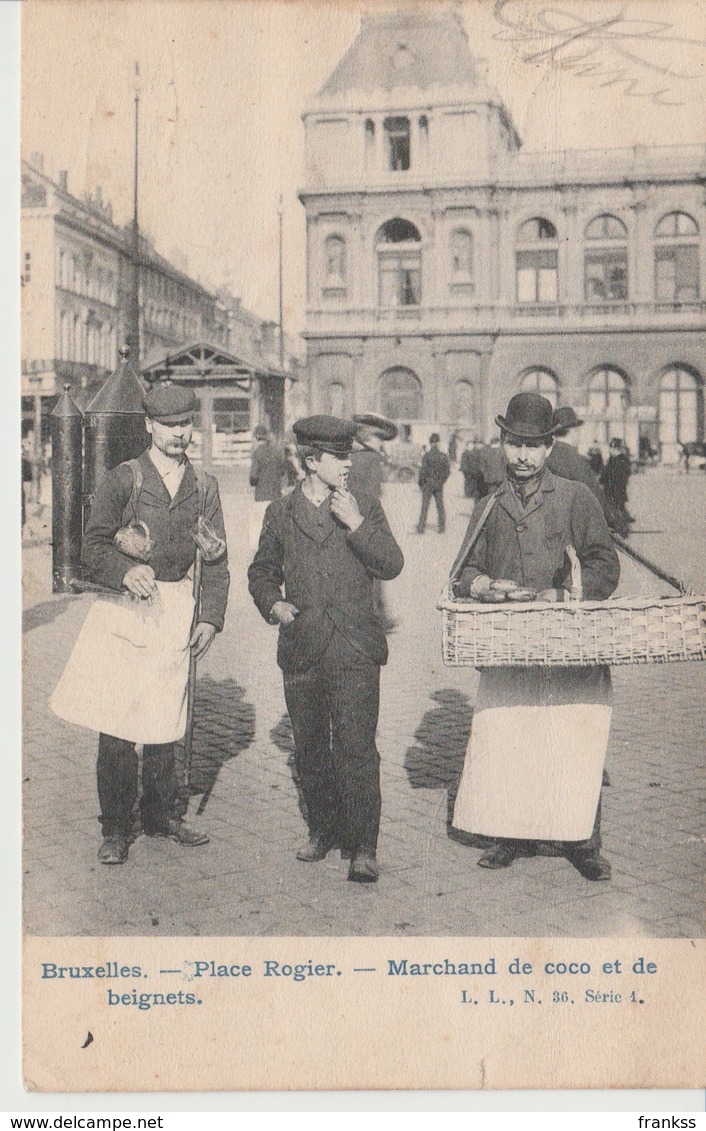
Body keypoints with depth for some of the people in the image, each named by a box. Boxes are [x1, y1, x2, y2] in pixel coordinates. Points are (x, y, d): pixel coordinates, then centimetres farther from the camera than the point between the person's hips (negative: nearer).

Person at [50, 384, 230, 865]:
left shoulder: (204, 486, 10)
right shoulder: (122, 479, 0)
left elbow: (217, 560, 10)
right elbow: (93, 546, -5)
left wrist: (211, 618, 0)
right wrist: (126, 571, -25)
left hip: (176, 610, 3)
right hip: (124, 608, -2)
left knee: (165, 718, 9)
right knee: (116, 720, -2)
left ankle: (162, 813, 25)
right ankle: (116, 829, 9)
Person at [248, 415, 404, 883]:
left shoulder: (365, 508, 7)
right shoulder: (280, 514, 10)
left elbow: (392, 565, -4)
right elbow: (262, 571, 20)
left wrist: (355, 524, -13)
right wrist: (272, 603, 0)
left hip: (355, 650, -2)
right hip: (301, 650, 3)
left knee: (356, 749, -8)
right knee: (310, 749, 12)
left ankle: (363, 847, 0)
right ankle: (323, 829, 30)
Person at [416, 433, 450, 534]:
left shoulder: (426, 455, -11)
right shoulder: (443, 456, -3)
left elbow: (423, 470, -13)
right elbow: (448, 471, -2)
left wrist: (420, 481, 0)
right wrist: (441, 481, 8)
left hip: (428, 483, -2)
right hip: (439, 484, 2)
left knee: (425, 506, 3)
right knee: (440, 506, 12)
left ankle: (421, 528, 3)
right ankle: (442, 528, 13)